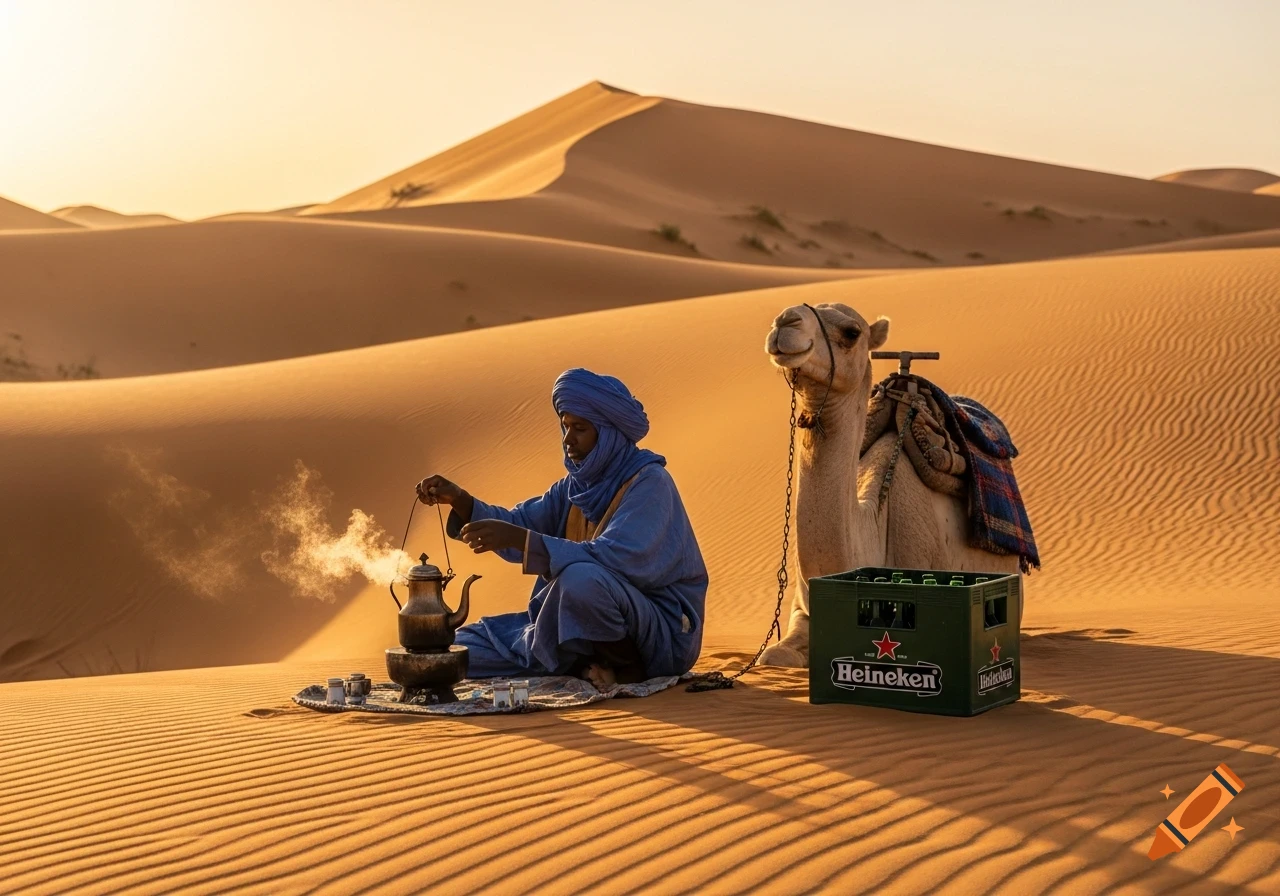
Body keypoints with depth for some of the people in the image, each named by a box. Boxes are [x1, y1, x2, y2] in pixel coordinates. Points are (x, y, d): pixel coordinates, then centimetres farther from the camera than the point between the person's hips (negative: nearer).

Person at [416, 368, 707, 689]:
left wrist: (520, 539, -34)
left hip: (662, 632, -8)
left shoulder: (649, 482, -16)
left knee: (581, 578, -39)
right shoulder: (577, 484, 9)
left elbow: (614, 558, -29)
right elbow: (521, 521, 4)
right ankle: (582, 666, -4)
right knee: (460, 647, 4)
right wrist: (460, 501, -14)